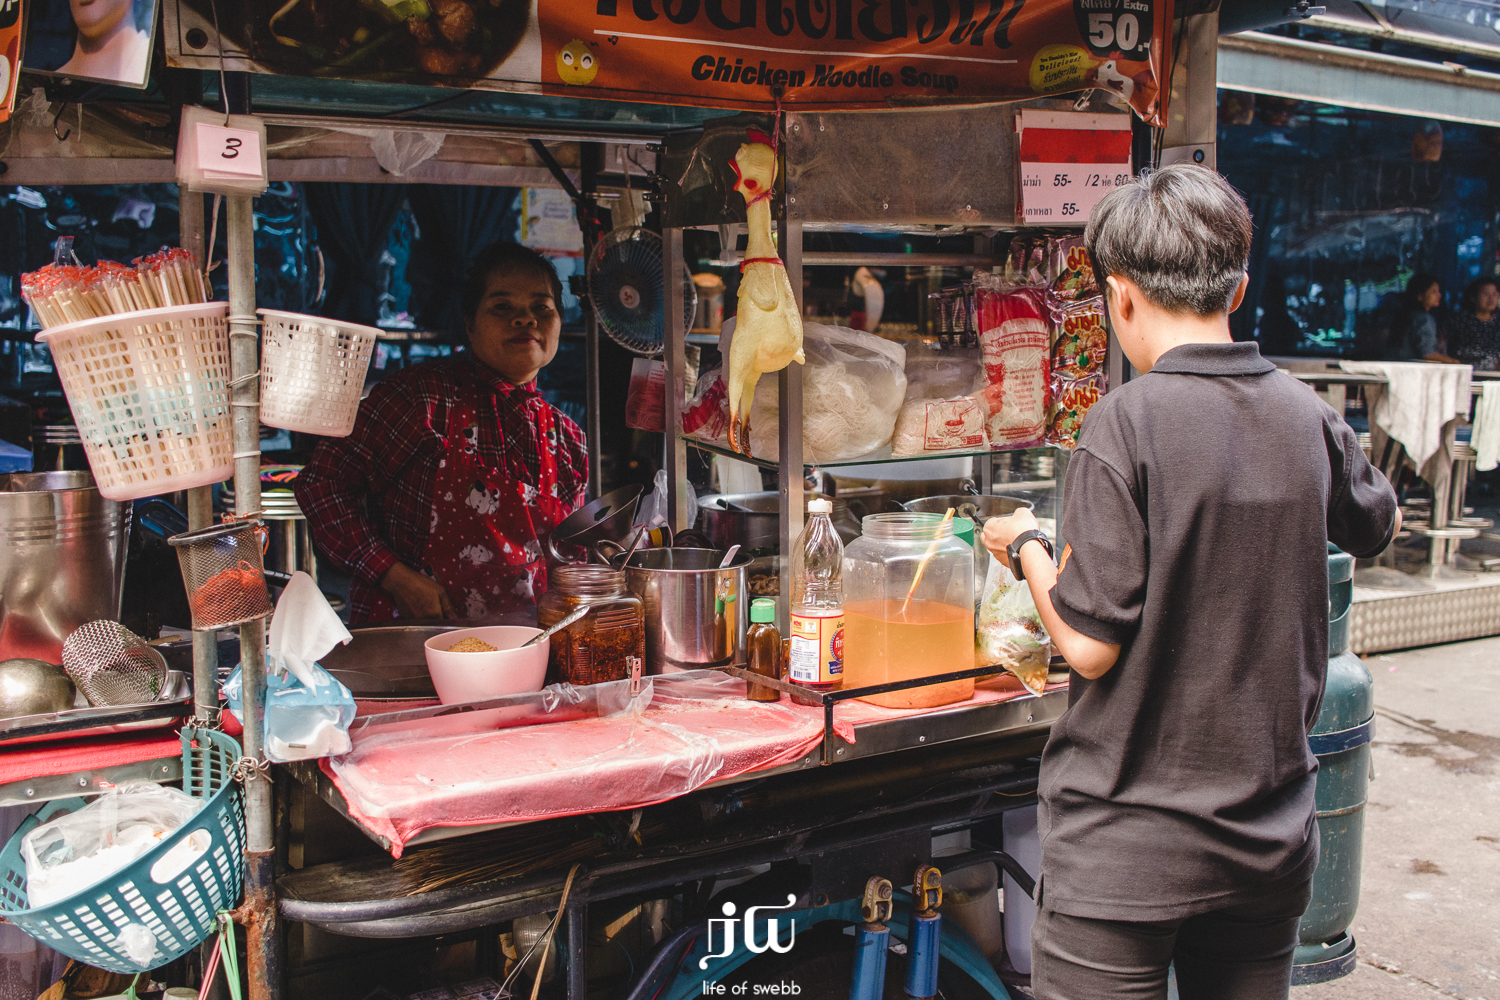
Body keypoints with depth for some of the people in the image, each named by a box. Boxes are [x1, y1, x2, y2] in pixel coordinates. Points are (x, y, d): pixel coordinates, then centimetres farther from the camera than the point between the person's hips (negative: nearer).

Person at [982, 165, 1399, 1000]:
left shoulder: (1130, 421, -18)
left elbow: (1090, 644, -17)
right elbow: (1380, 525, 21)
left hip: (1125, 852, -5)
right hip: (1271, 837, 6)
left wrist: (1027, 548, 0)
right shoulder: (1308, 416, -1)